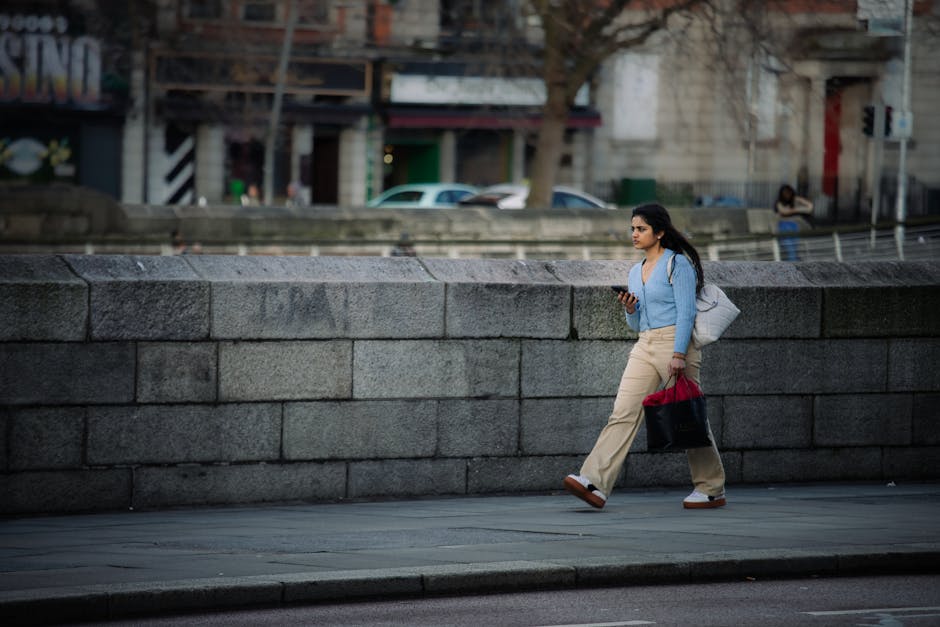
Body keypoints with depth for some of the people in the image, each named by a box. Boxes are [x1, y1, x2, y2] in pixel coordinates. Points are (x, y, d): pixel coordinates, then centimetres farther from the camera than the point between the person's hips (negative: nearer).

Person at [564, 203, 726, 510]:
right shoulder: (636, 272, 18)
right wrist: (630, 310, 1)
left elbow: (686, 311, -12)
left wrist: (679, 354, -20)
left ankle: (711, 489, 14)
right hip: (645, 347, 7)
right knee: (623, 414, -9)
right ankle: (594, 483, -22)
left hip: (676, 344, -7)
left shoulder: (678, 263, -4)